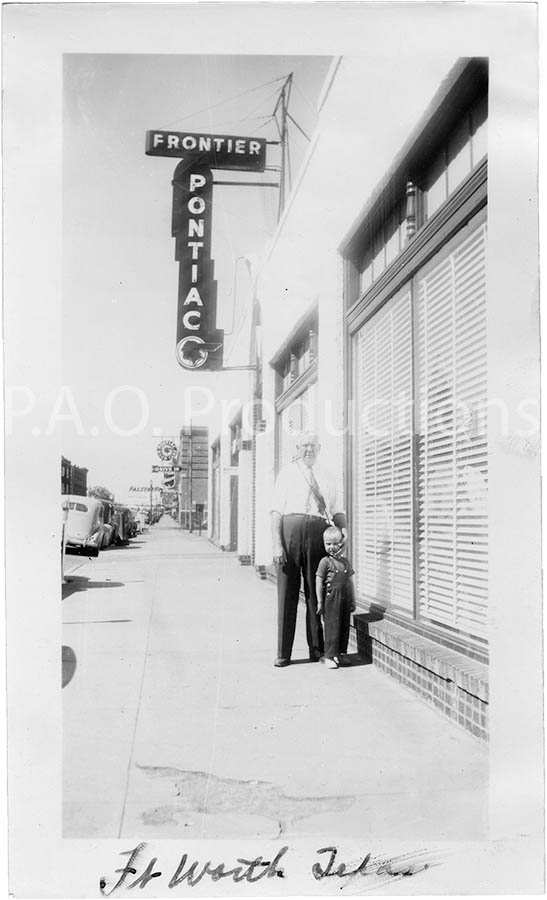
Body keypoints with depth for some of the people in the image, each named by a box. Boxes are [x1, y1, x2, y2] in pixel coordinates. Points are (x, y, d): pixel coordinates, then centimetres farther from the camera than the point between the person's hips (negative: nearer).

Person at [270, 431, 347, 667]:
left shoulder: (326, 476, 19)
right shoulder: (287, 473, 10)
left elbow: (336, 510, 19)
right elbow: (276, 511, 2)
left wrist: (343, 527, -4)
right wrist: (277, 544, -9)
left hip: (319, 531, 2)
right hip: (291, 526, -2)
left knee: (316, 592, 6)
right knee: (287, 592, 0)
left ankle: (316, 649, 15)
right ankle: (283, 653, 7)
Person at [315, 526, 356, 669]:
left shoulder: (345, 562, 11)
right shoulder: (325, 561, -5)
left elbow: (350, 582, 16)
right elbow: (319, 582, -5)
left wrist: (353, 600, 15)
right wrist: (319, 601, -7)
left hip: (345, 598, 6)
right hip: (331, 598, -6)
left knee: (345, 626, 9)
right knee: (332, 626, -5)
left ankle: (341, 654, 19)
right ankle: (329, 656, 2)